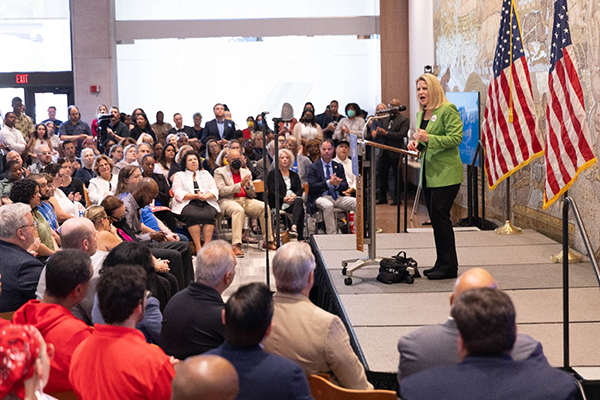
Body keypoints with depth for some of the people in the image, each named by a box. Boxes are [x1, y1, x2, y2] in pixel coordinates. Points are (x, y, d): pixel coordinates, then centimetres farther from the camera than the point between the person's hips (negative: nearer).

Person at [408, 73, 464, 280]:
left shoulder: (448, 110, -10)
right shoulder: (421, 114, 16)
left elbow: (455, 138, -17)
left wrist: (428, 138, -26)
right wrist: (417, 144, 5)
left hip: (445, 173, -9)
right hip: (428, 174, 9)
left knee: (439, 216, -10)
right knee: (435, 218, 11)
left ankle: (449, 266, -3)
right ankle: (442, 263, 19)